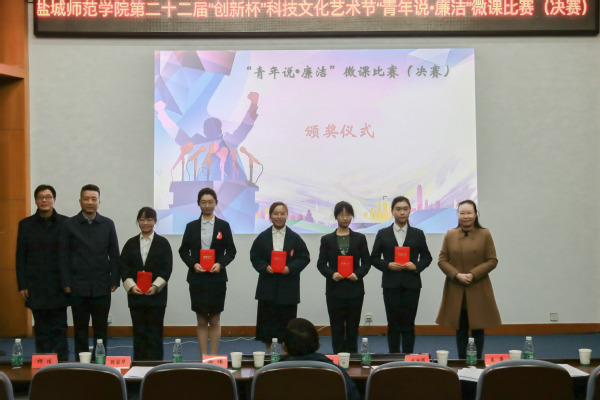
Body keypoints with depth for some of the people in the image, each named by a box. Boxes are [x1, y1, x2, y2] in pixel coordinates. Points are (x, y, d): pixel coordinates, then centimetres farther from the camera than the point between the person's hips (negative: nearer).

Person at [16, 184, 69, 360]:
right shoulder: (26, 225, 7)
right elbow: (20, 257, 6)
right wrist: (22, 285, 0)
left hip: (58, 286, -1)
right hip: (36, 286, 1)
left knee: (59, 329, 0)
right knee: (41, 329, 5)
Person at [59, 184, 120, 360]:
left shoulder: (108, 224, 6)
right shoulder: (69, 225, 2)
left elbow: (114, 254, 7)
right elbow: (63, 256, 1)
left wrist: (114, 280, 1)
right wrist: (66, 283, -4)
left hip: (102, 287, 1)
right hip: (78, 286, -1)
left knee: (101, 329, 4)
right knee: (80, 329, 4)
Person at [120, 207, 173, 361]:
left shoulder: (163, 243, 4)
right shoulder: (131, 243, 10)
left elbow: (166, 269, -2)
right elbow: (123, 267, 5)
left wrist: (155, 287, -15)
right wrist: (132, 286, -11)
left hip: (156, 295, -2)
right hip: (135, 295, 2)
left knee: (154, 333, -1)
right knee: (139, 333, 5)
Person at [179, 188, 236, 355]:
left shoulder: (224, 226, 4)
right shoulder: (191, 227, 6)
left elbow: (231, 251, 4)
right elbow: (183, 250, 7)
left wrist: (221, 264, -13)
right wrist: (193, 264, -10)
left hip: (217, 278, -1)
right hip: (197, 278, 1)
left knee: (214, 320, 4)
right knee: (201, 321, 5)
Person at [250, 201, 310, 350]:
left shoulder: (295, 238, 4)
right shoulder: (262, 238, 6)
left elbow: (304, 258, 3)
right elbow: (254, 257, 7)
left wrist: (290, 268, -12)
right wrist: (265, 267, -11)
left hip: (288, 288, -1)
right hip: (268, 287, 1)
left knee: (287, 322, 2)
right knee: (267, 322, 3)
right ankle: (269, 353, 14)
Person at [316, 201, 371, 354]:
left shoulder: (360, 238, 6)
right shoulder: (327, 239, 5)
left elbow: (366, 262, 5)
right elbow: (321, 263, 3)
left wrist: (358, 274, -13)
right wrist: (331, 274, -16)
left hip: (355, 288, 0)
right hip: (335, 289, 0)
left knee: (353, 326, 3)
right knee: (337, 327, 2)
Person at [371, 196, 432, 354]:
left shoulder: (418, 234, 8)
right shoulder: (383, 234, 7)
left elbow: (426, 257, 11)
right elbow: (374, 258, 6)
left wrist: (416, 266, -8)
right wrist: (387, 265, -11)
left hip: (411, 283, 0)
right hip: (391, 284, 0)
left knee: (408, 323, 1)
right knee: (393, 323, 2)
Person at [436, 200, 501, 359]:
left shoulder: (484, 234, 1)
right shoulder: (450, 235, 5)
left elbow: (492, 260, -1)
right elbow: (442, 261, 4)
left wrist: (473, 274, -13)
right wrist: (457, 275, -12)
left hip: (478, 290, -1)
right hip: (456, 291, 1)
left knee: (478, 329, 5)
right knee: (460, 330, 7)